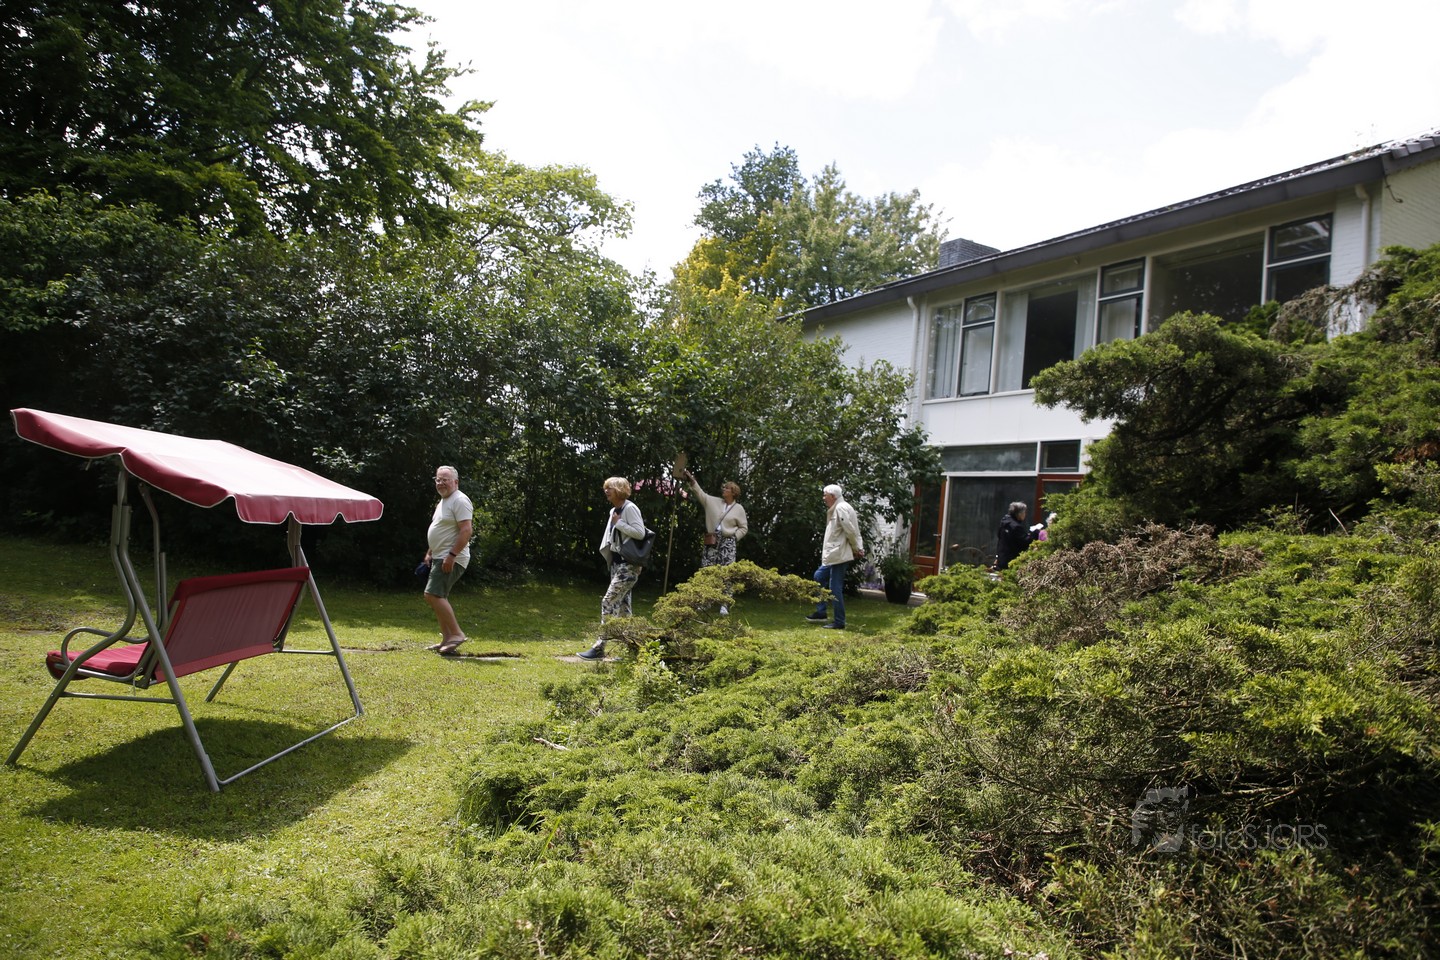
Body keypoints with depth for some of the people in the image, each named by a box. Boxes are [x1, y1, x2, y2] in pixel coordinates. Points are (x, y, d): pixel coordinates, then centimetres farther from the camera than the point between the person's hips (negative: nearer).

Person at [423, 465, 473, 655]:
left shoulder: (459, 501, -14)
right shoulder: (443, 502, 18)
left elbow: (466, 530, -23)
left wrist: (451, 555, -27)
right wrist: (429, 553, 22)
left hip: (451, 559, -11)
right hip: (439, 558, 11)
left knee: (433, 595, -18)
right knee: (439, 597, 12)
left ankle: (456, 633, -13)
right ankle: (446, 639, 18)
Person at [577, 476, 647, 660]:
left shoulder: (630, 508, -12)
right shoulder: (613, 511, 14)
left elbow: (640, 533, -22)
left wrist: (618, 523, -17)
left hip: (629, 564, -9)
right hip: (617, 562, 9)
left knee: (608, 602, -13)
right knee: (622, 605, 9)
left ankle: (599, 647, -10)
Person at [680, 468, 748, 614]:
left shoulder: (739, 509, 4)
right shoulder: (714, 502, 9)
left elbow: (744, 528, 8)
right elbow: (701, 493, 3)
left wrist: (735, 537, -7)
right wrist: (691, 480, -7)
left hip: (727, 543, -3)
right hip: (711, 542, 3)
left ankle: (724, 605, -4)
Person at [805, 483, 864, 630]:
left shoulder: (841, 508, -16)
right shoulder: (835, 509, 15)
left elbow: (850, 531, -19)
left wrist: (857, 549, -9)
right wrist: (857, 549, 7)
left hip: (839, 556, -11)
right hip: (834, 556, 11)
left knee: (835, 588, -6)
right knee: (819, 576, 20)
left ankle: (839, 622, 2)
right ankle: (820, 612, 26)